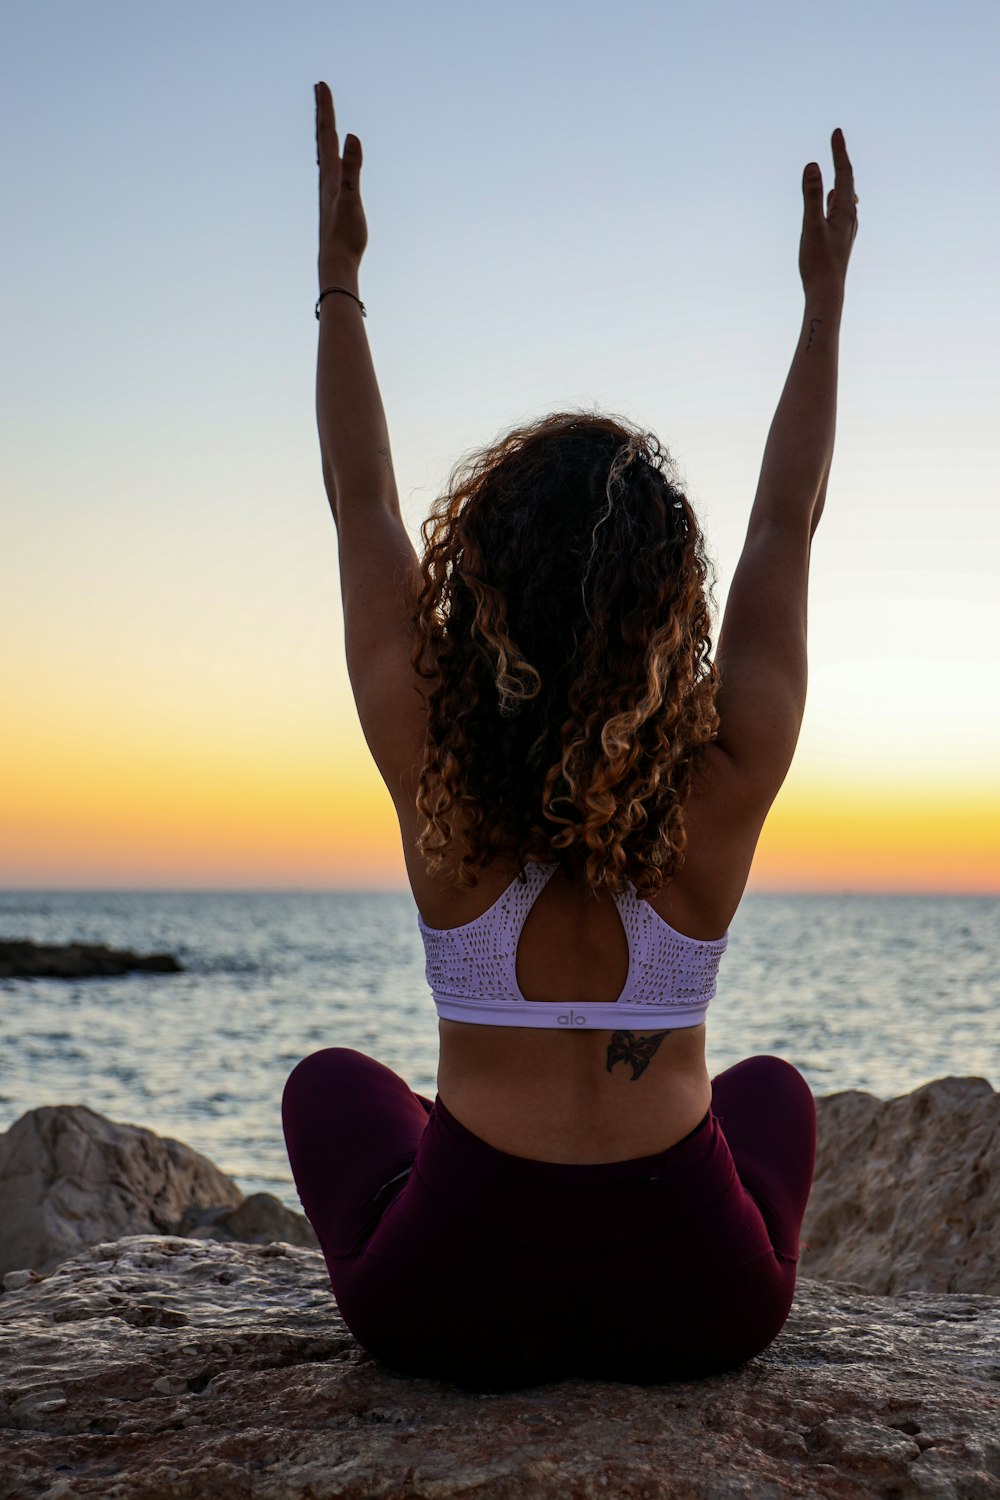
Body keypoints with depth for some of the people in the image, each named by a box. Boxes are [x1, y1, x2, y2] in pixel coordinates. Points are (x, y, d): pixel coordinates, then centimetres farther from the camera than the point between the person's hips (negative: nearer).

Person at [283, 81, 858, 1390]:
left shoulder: (437, 782, -15)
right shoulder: (724, 787, -14)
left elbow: (363, 505, -3)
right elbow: (789, 521, 1)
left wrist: (337, 277, 6)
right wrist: (826, 297, 10)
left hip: (455, 1311, 0)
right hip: (691, 1312, 1)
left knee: (331, 1082, 30)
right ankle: (646, 1345, 28)